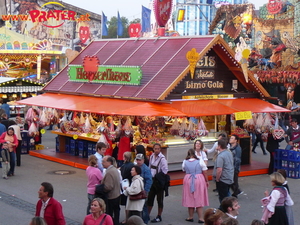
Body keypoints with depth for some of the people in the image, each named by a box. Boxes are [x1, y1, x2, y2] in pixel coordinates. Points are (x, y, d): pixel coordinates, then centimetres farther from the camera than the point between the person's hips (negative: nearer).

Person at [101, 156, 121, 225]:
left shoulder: (109, 172, -23)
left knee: (109, 215, -1)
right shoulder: (115, 169, 7)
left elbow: (108, 187, -27)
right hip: (117, 195, 10)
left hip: (111, 198, -10)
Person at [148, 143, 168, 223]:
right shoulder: (152, 156, 6)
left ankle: (159, 216, 13)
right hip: (152, 179, 6)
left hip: (159, 181, -6)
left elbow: (165, 171, -16)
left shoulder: (162, 158, -15)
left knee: (159, 199, 3)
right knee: (150, 197, 11)